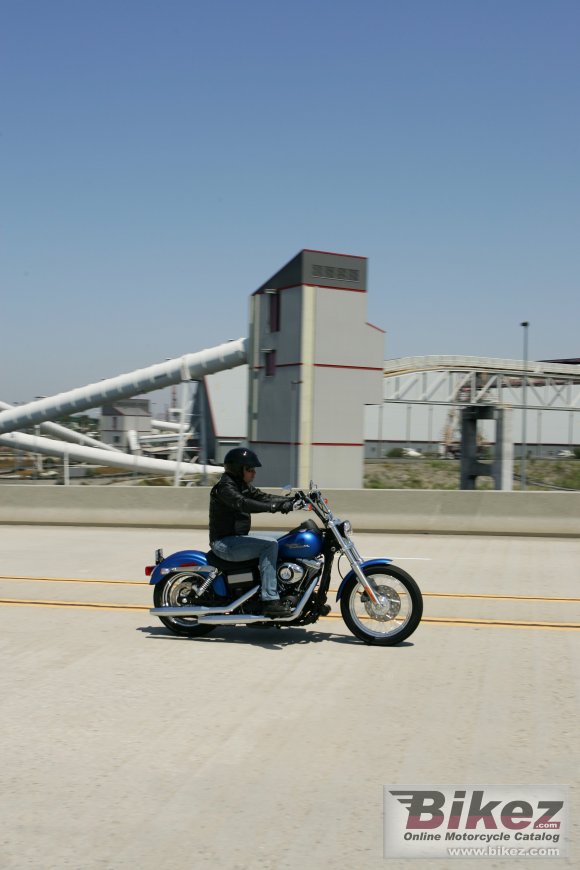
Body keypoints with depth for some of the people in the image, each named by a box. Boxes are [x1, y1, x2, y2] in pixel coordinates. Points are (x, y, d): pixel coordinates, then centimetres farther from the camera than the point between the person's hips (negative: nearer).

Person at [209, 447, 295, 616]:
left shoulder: (244, 486, 14)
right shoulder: (224, 487, -16)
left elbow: (263, 497, 10)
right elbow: (242, 503, -33)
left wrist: (291, 500, -4)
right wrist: (273, 507, -43)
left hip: (237, 538, 10)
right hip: (225, 543, -10)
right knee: (270, 544, -23)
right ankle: (270, 600, -25)